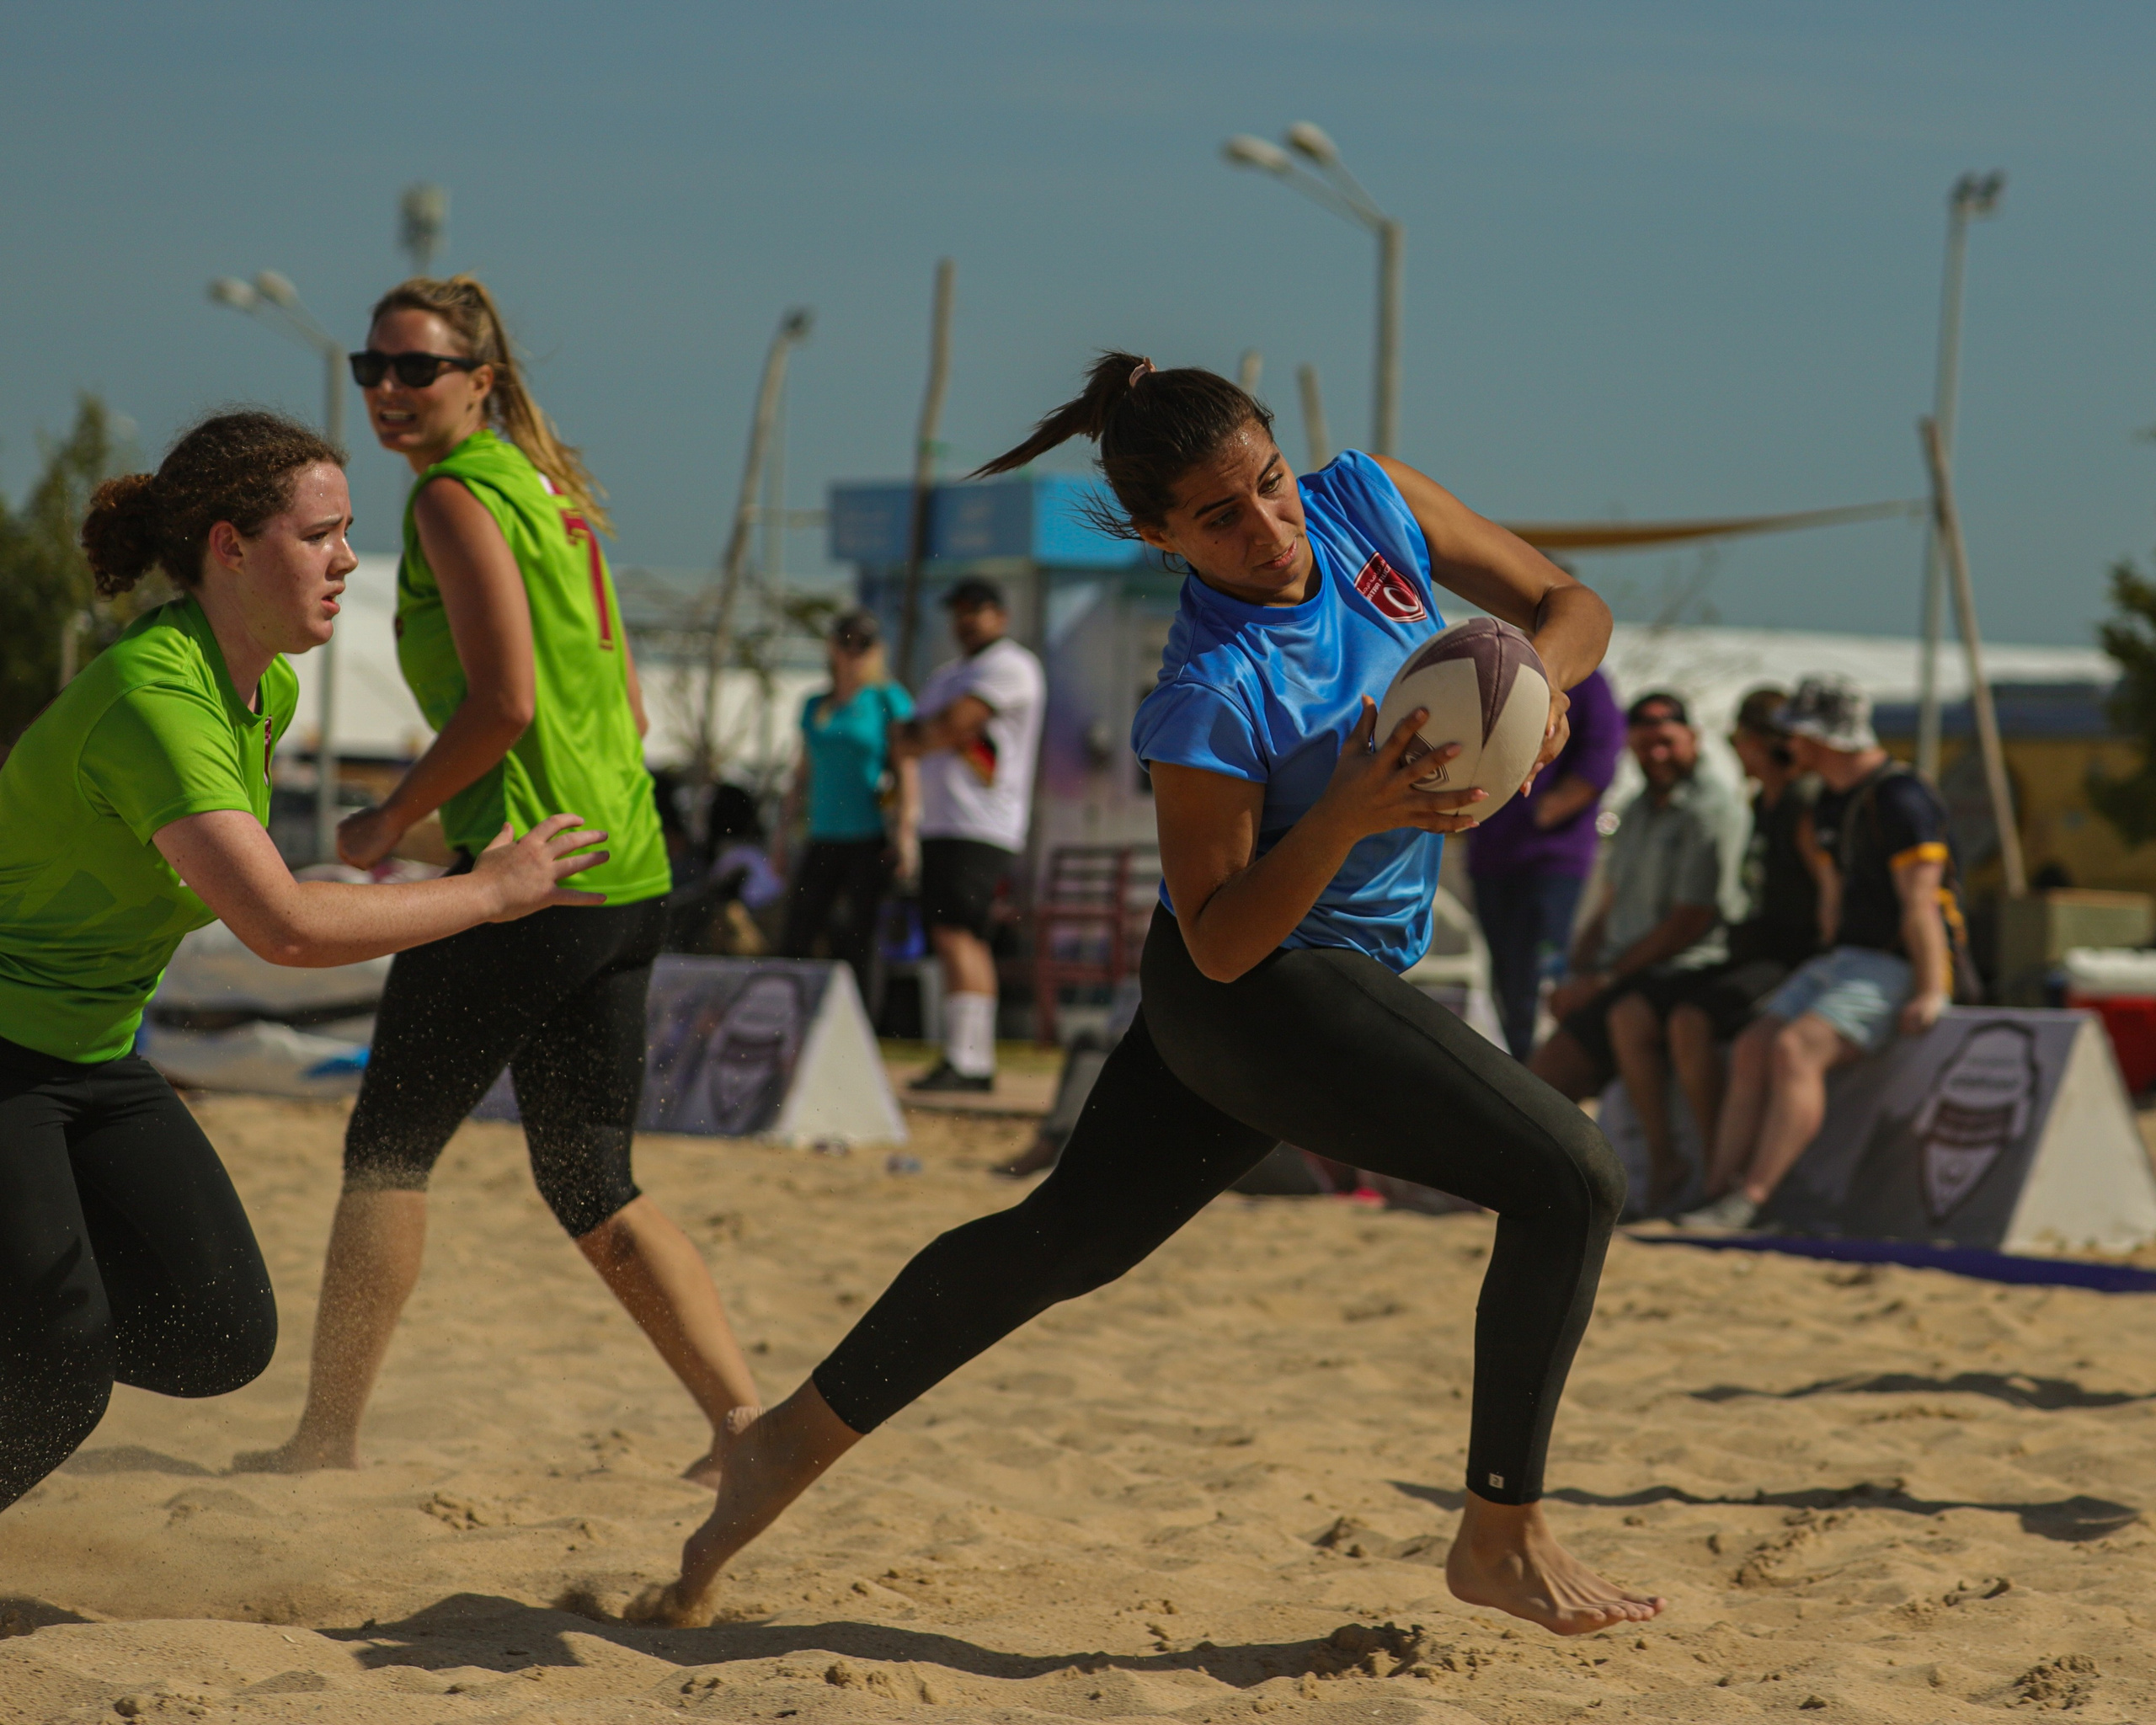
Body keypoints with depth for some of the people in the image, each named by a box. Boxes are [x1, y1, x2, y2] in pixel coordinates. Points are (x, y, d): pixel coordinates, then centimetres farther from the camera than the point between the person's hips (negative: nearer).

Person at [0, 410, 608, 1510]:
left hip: (90, 1053, 9)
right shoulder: (152, 700, -28)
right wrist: (491, 893, -24)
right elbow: (286, 928, -35)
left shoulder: (266, 690, 1)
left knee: (222, 1342, -5)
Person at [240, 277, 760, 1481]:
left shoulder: (457, 494, -8)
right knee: (593, 1187, 13)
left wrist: (392, 821, -7)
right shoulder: (550, 489, 19)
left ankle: (329, 1438, 10)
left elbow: (504, 701, -18)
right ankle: (746, 1418, 4)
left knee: (388, 1151, 4)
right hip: (631, 880, 9)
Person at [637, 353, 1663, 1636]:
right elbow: (1223, 940, -21)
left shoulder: (1372, 504, -7)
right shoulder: (1209, 695, -26)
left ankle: (797, 1439, 28)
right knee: (1573, 1178, -9)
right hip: (1264, 997, -8)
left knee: (1068, 1238, 18)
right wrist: (1347, 815, -35)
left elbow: (1571, 604, 1)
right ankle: (1503, 1540, 1)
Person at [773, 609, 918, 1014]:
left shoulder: (888, 701, 0)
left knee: (858, 945, -4)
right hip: (822, 840, 5)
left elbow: (907, 770, -5)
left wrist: (906, 832, -14)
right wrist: (782, 836, 18)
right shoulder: (815, 706, 15)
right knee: (795, 940, -2)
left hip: (870, 842, -5)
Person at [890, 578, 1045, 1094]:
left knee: (956, 934, -18)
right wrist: (931, 736, -2)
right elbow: (904, 746, 20)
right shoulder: (944, 677, 25)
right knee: (957, 941, 6)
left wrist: (916, 734, 3)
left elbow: (953, 723, -16)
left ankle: (966, 1060, -22)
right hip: (940, 827, 9)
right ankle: (976, 1061, 7)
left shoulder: (1011, 666, -5)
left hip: (981, 827, -9)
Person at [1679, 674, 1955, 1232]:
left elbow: (1919, 903, -20)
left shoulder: (1899, 798, -15)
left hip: (1898, 968, -10)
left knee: (1796, 1047, -27)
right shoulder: (1831, 800, 16)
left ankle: (1748, 1200, -33)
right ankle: (1716, 1195, -14)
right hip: (1845, 956, 10)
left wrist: (1929, 994, -25)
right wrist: (1807, 978, 18)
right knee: (1751, 1049, -7)